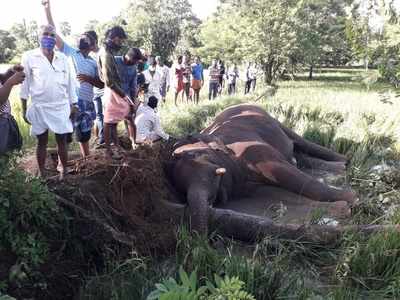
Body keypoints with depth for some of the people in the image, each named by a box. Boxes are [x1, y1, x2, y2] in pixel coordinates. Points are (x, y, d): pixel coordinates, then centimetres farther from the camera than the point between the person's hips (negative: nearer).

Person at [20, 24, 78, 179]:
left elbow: (70, 82, 9)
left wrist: (73, 105, 7)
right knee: (42, 142, 9)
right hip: (39, 107, -1)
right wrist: (24, 109, -1)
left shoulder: (62, 58, 7)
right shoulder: (29, 56, 0)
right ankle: (41, 174, 22)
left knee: (62, 141, 5)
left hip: (61, 107, 2)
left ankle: (63, 172, 18)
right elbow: (24, 83, 1)